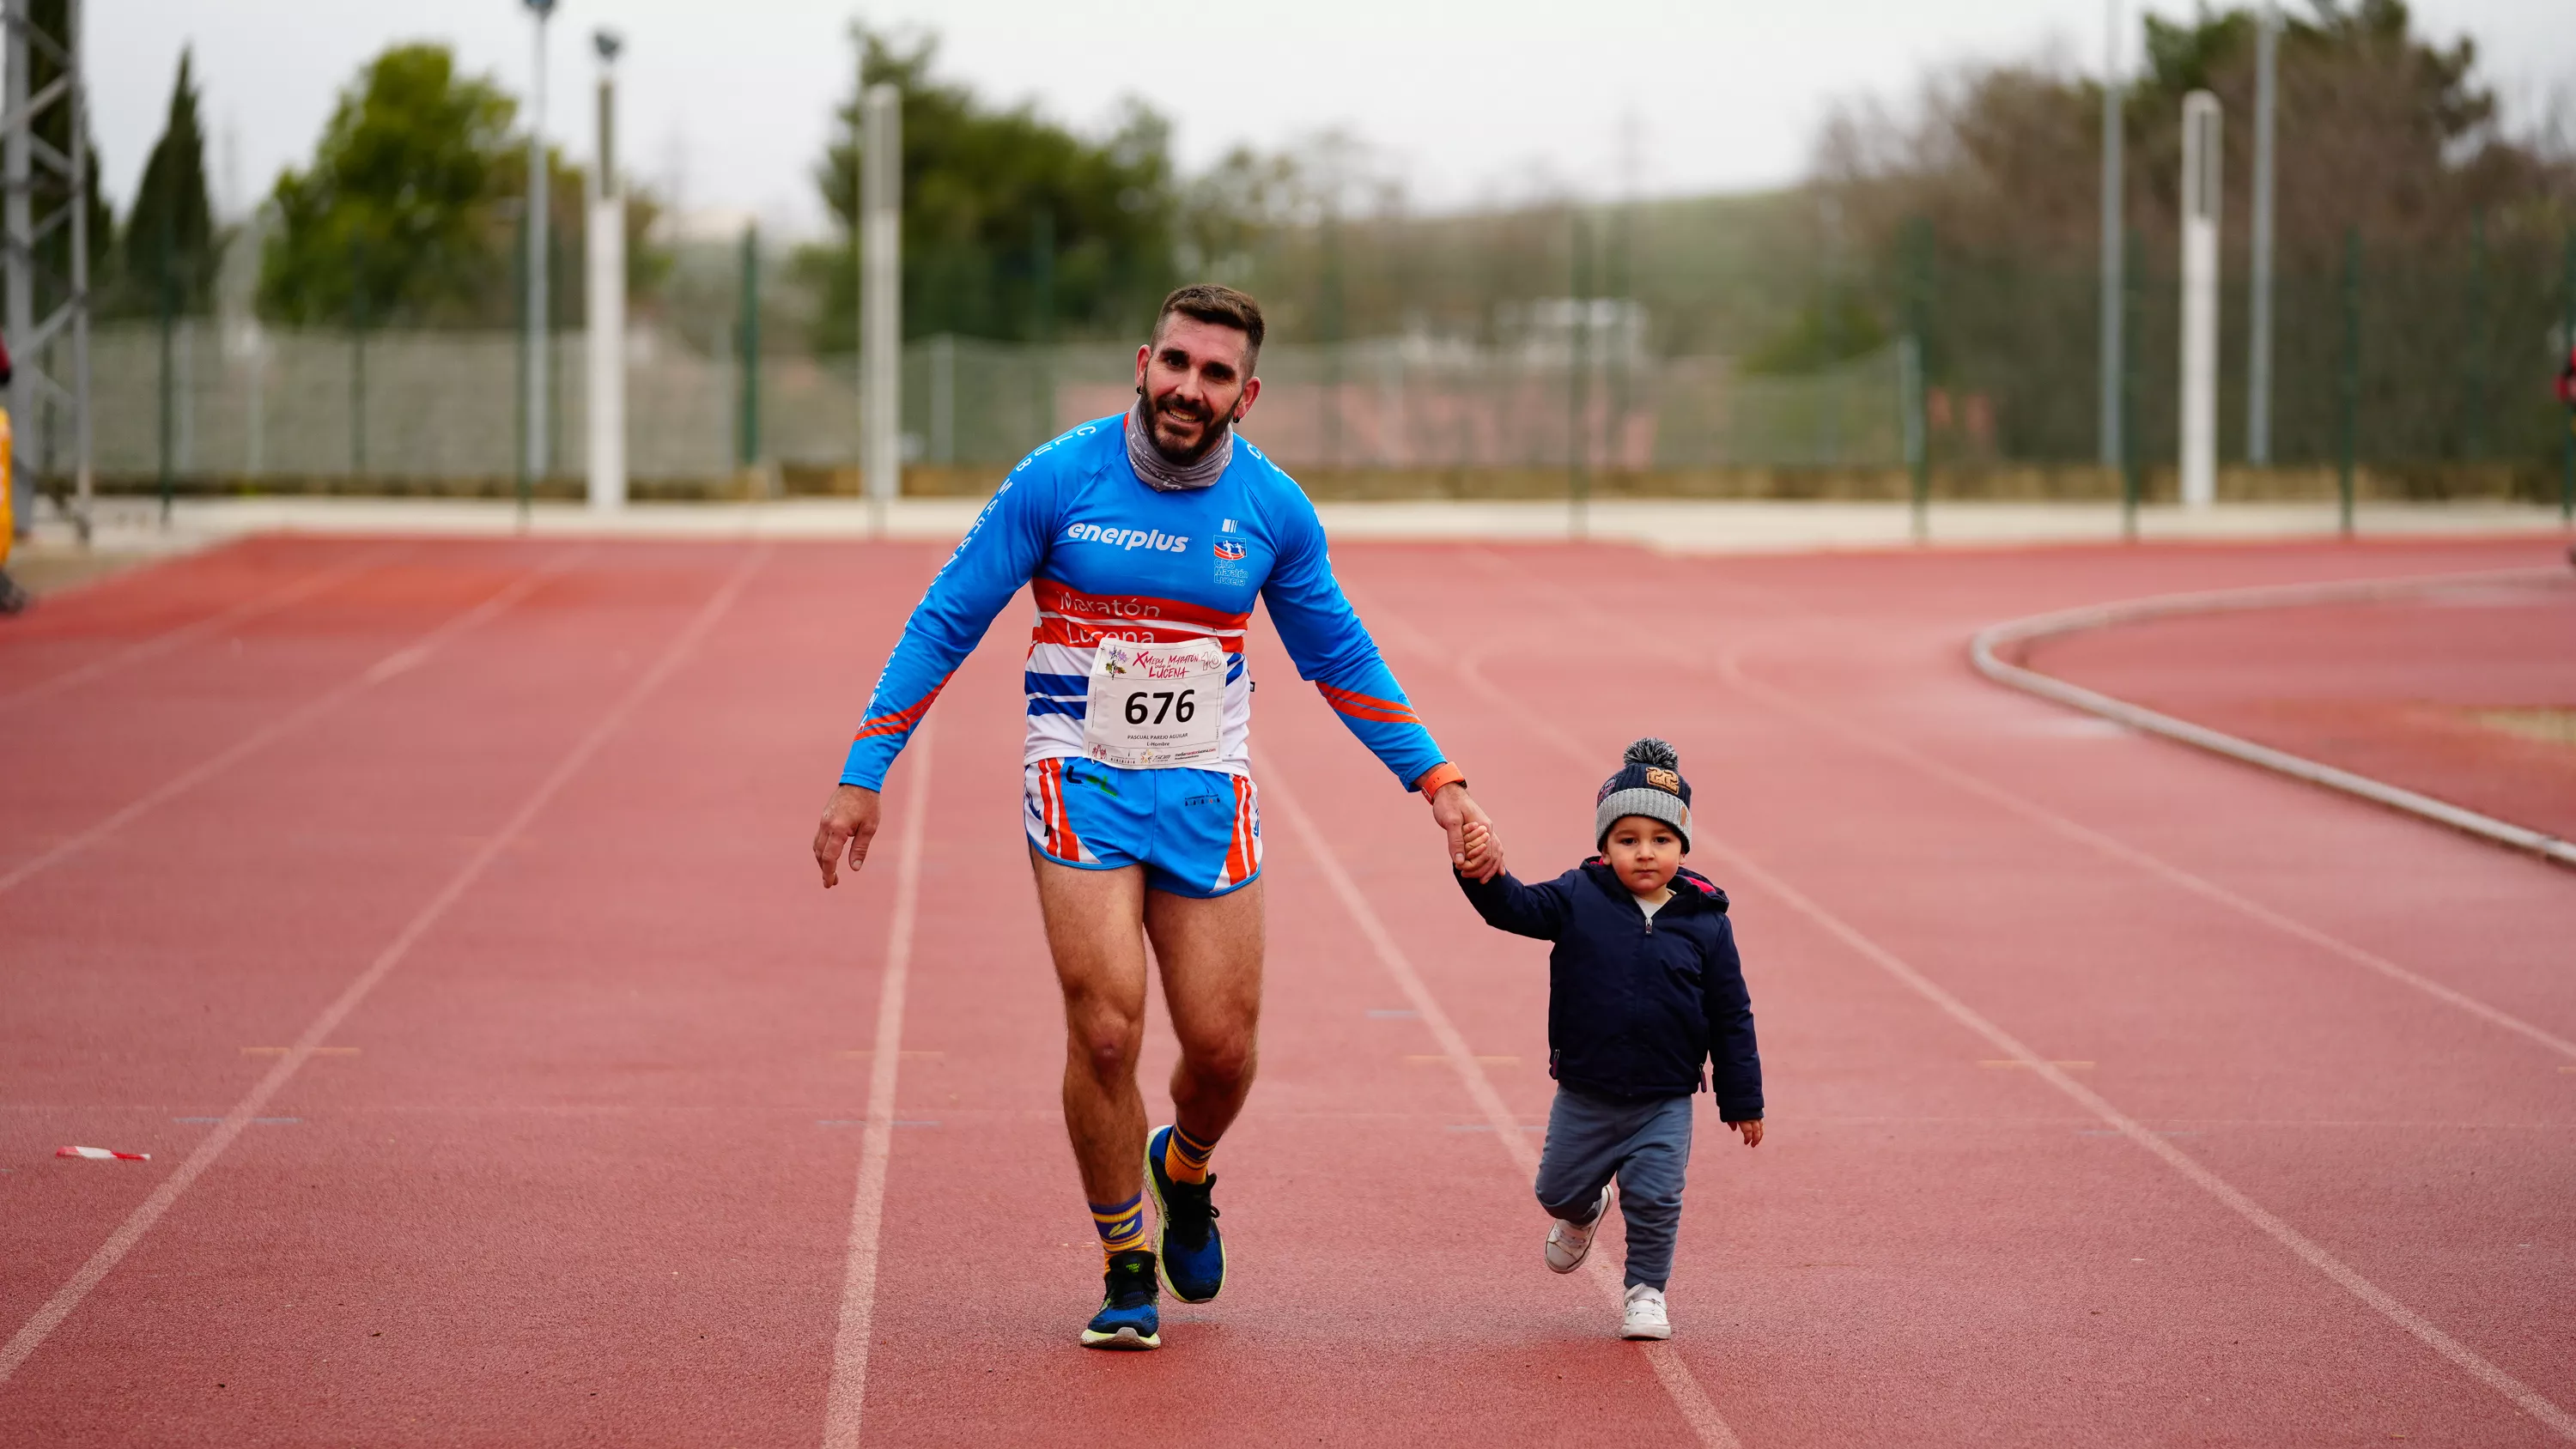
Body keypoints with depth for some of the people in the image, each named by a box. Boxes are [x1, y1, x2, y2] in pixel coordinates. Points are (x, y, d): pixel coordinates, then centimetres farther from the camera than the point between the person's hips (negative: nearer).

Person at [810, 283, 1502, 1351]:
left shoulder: (1274, 509, -2)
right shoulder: (1057, 480, -10)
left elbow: (1340, 659, 12)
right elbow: (946, 623, -3)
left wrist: (1436, 781, 8)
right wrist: (862, 777, -6)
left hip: (1205, 790, 2)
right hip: (1080, 779, -2)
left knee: (1223, 1048, 1)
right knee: (1106, 1030, -15)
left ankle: (1182, 1170, 37)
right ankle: (1127, 1268, 4)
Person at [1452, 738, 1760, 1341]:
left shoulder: (1705, 923, -5)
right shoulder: (1579, 900, -4)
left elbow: (1731, 1015, -1)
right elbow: (1515, 907, -15)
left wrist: (1741, 1099, 1)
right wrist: (1481, 872, -38)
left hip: (1665, 1103, -2)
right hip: (1585, 1096, 2)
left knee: (1655, 1200, -7)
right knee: (1558, 1189, 14)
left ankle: (1646, 1291, 14)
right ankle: (1583, 1214, 48)